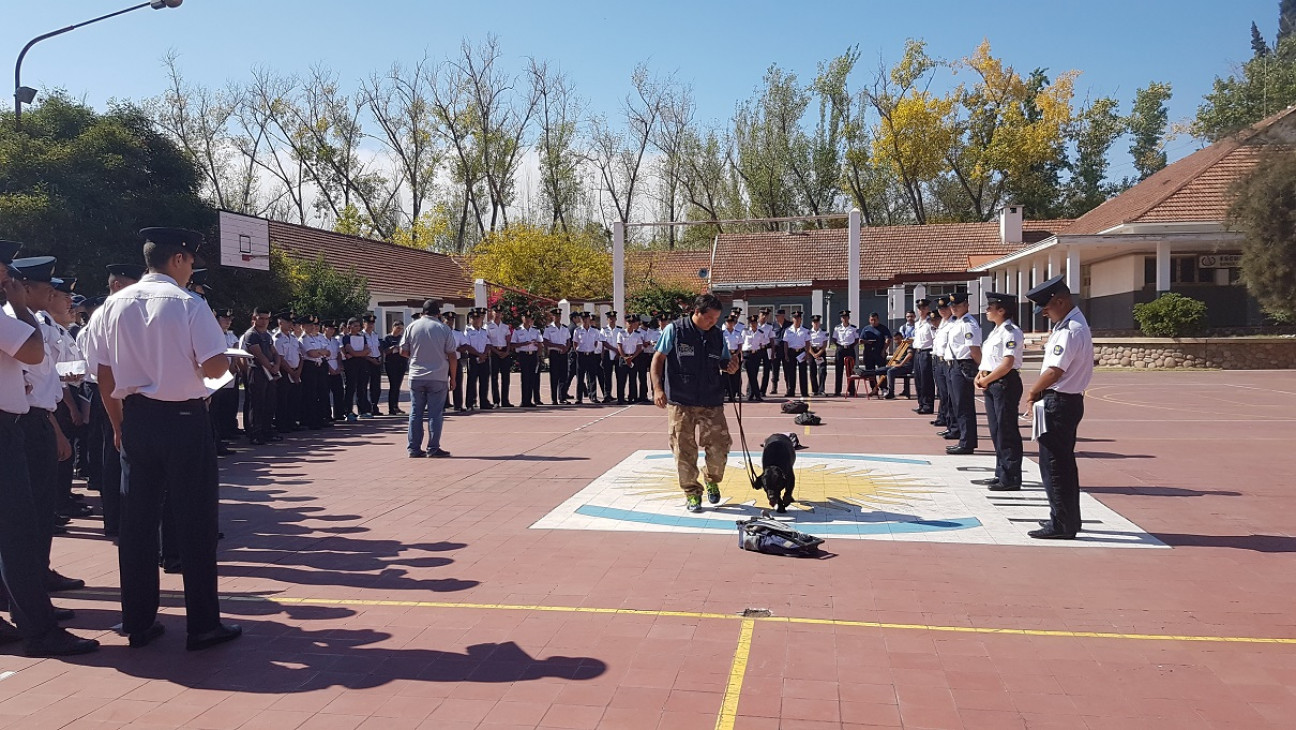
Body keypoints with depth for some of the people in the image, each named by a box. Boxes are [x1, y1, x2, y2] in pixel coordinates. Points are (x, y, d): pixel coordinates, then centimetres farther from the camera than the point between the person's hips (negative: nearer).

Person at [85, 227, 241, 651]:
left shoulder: (115, 305, 5)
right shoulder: (188, 305, -11)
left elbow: (104, 373, 7)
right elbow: (214, 367, -18)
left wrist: (119, 424, 16)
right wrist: (227, 359, 4)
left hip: (136, 419, 6)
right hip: (184, 420, -5)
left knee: (137, 521, 12)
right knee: (194, 522, 2)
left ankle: (138, 623, 20)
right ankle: (202, 625, 8)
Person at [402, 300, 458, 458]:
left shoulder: (412, 326, 1)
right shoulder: (444, 329, -4)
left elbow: (403, 351, 4)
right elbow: (452, 356, -5)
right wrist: (453, 378, 5)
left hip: (416, 377, 2)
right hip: (438, 378, -2)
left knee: (416, 413, 8)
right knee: (435, 414, 2)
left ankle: (414, 448, 9)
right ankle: (433, 449, 2)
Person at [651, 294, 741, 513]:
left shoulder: (717, 335, 9)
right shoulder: (674, 330, -3)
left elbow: (725, 363, 18)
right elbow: (658, 359, -1)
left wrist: (732, 367, -7)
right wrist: (658, 388, -12)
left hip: (712, 402, 3)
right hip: (680, 402, -3)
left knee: (719, 446, -2)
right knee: (684, 450, 1)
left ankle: (713, 482, 26)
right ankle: (691, 493, 17)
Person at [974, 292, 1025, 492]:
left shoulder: (1010, 332, -14)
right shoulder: (995, 332, 15)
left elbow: (1007, 364, -21)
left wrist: (985, 380, -13)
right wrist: (980, 376, 3)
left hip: (1006, 384, -10)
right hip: (992, 385, 10)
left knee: (1007, 432, -4)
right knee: (996, 431, 14)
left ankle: (1011, 479, 3)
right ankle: (1001, 474, 23)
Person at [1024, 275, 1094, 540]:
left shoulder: (1069, 330, -20)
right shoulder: (1074, 323, 14)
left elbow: (1055, 371, -24)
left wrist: (1033, 392, -10)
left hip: (1059, 402, -11)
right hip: (1068, 401, 11)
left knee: (1053, 464, -3)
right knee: (1064, 463, 19)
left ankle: (1061, 524, 5)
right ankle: (1069, 519, 30)